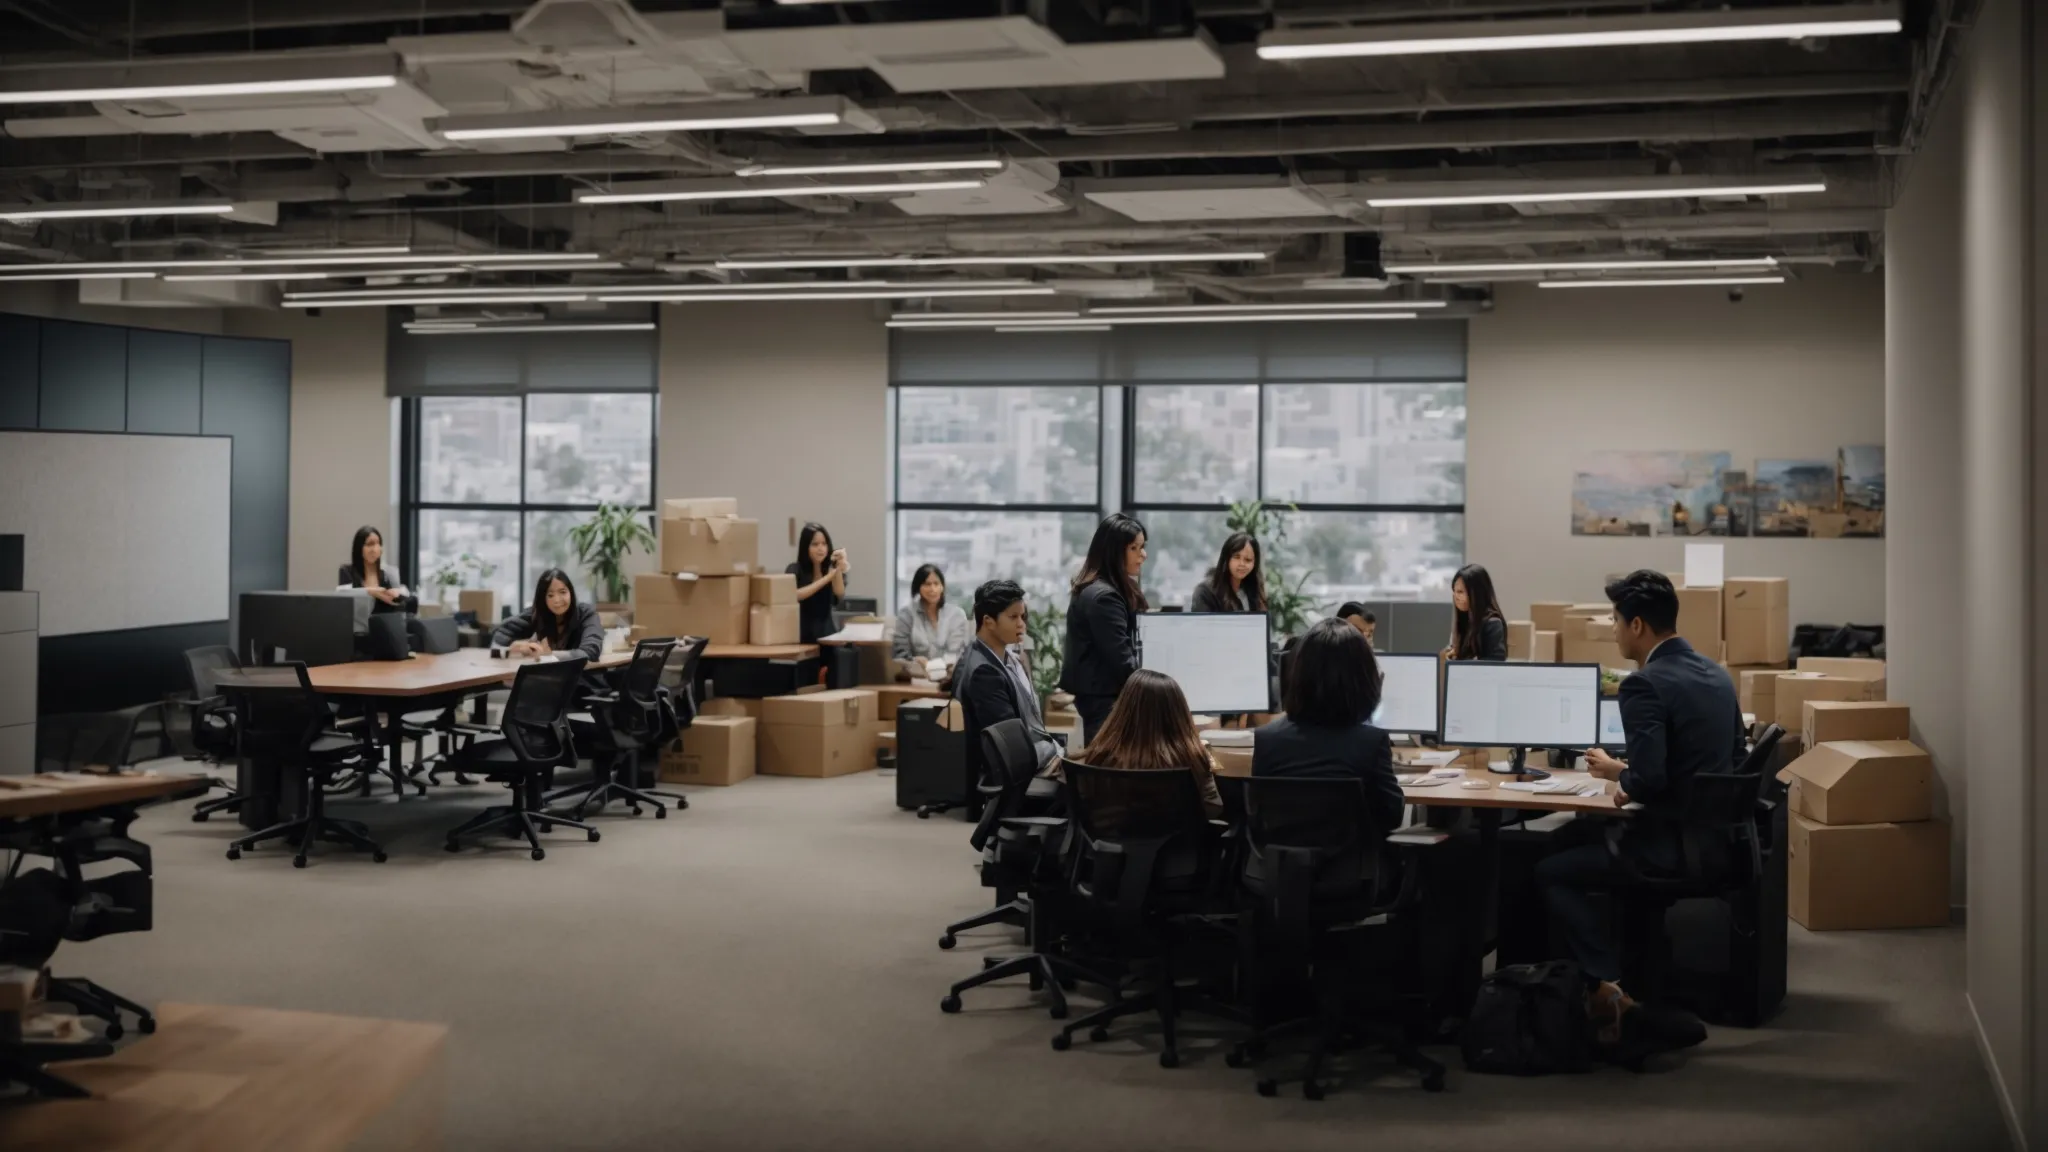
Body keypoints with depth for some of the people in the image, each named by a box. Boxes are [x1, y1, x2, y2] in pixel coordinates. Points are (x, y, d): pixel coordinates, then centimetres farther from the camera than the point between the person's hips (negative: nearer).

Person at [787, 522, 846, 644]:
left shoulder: (831, 569, 7)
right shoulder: (795, 570, 1)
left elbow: (840, 595, -13)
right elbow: (795, 595, -19)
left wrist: (839, 568, -30)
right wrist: (827, 578, -23)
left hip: (826, 632, 2)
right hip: (802, 634, -2)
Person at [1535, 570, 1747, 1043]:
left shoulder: (1644, 685, -19)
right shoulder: (1716, 674, 8)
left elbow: (1649, 780, -27)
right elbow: (1733, 761, 16)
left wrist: (1615, 771, -4)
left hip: (1674, 847, -9)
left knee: (1550, 873, 6)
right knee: (1591, 832, 30)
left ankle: (1607, 983, -3)